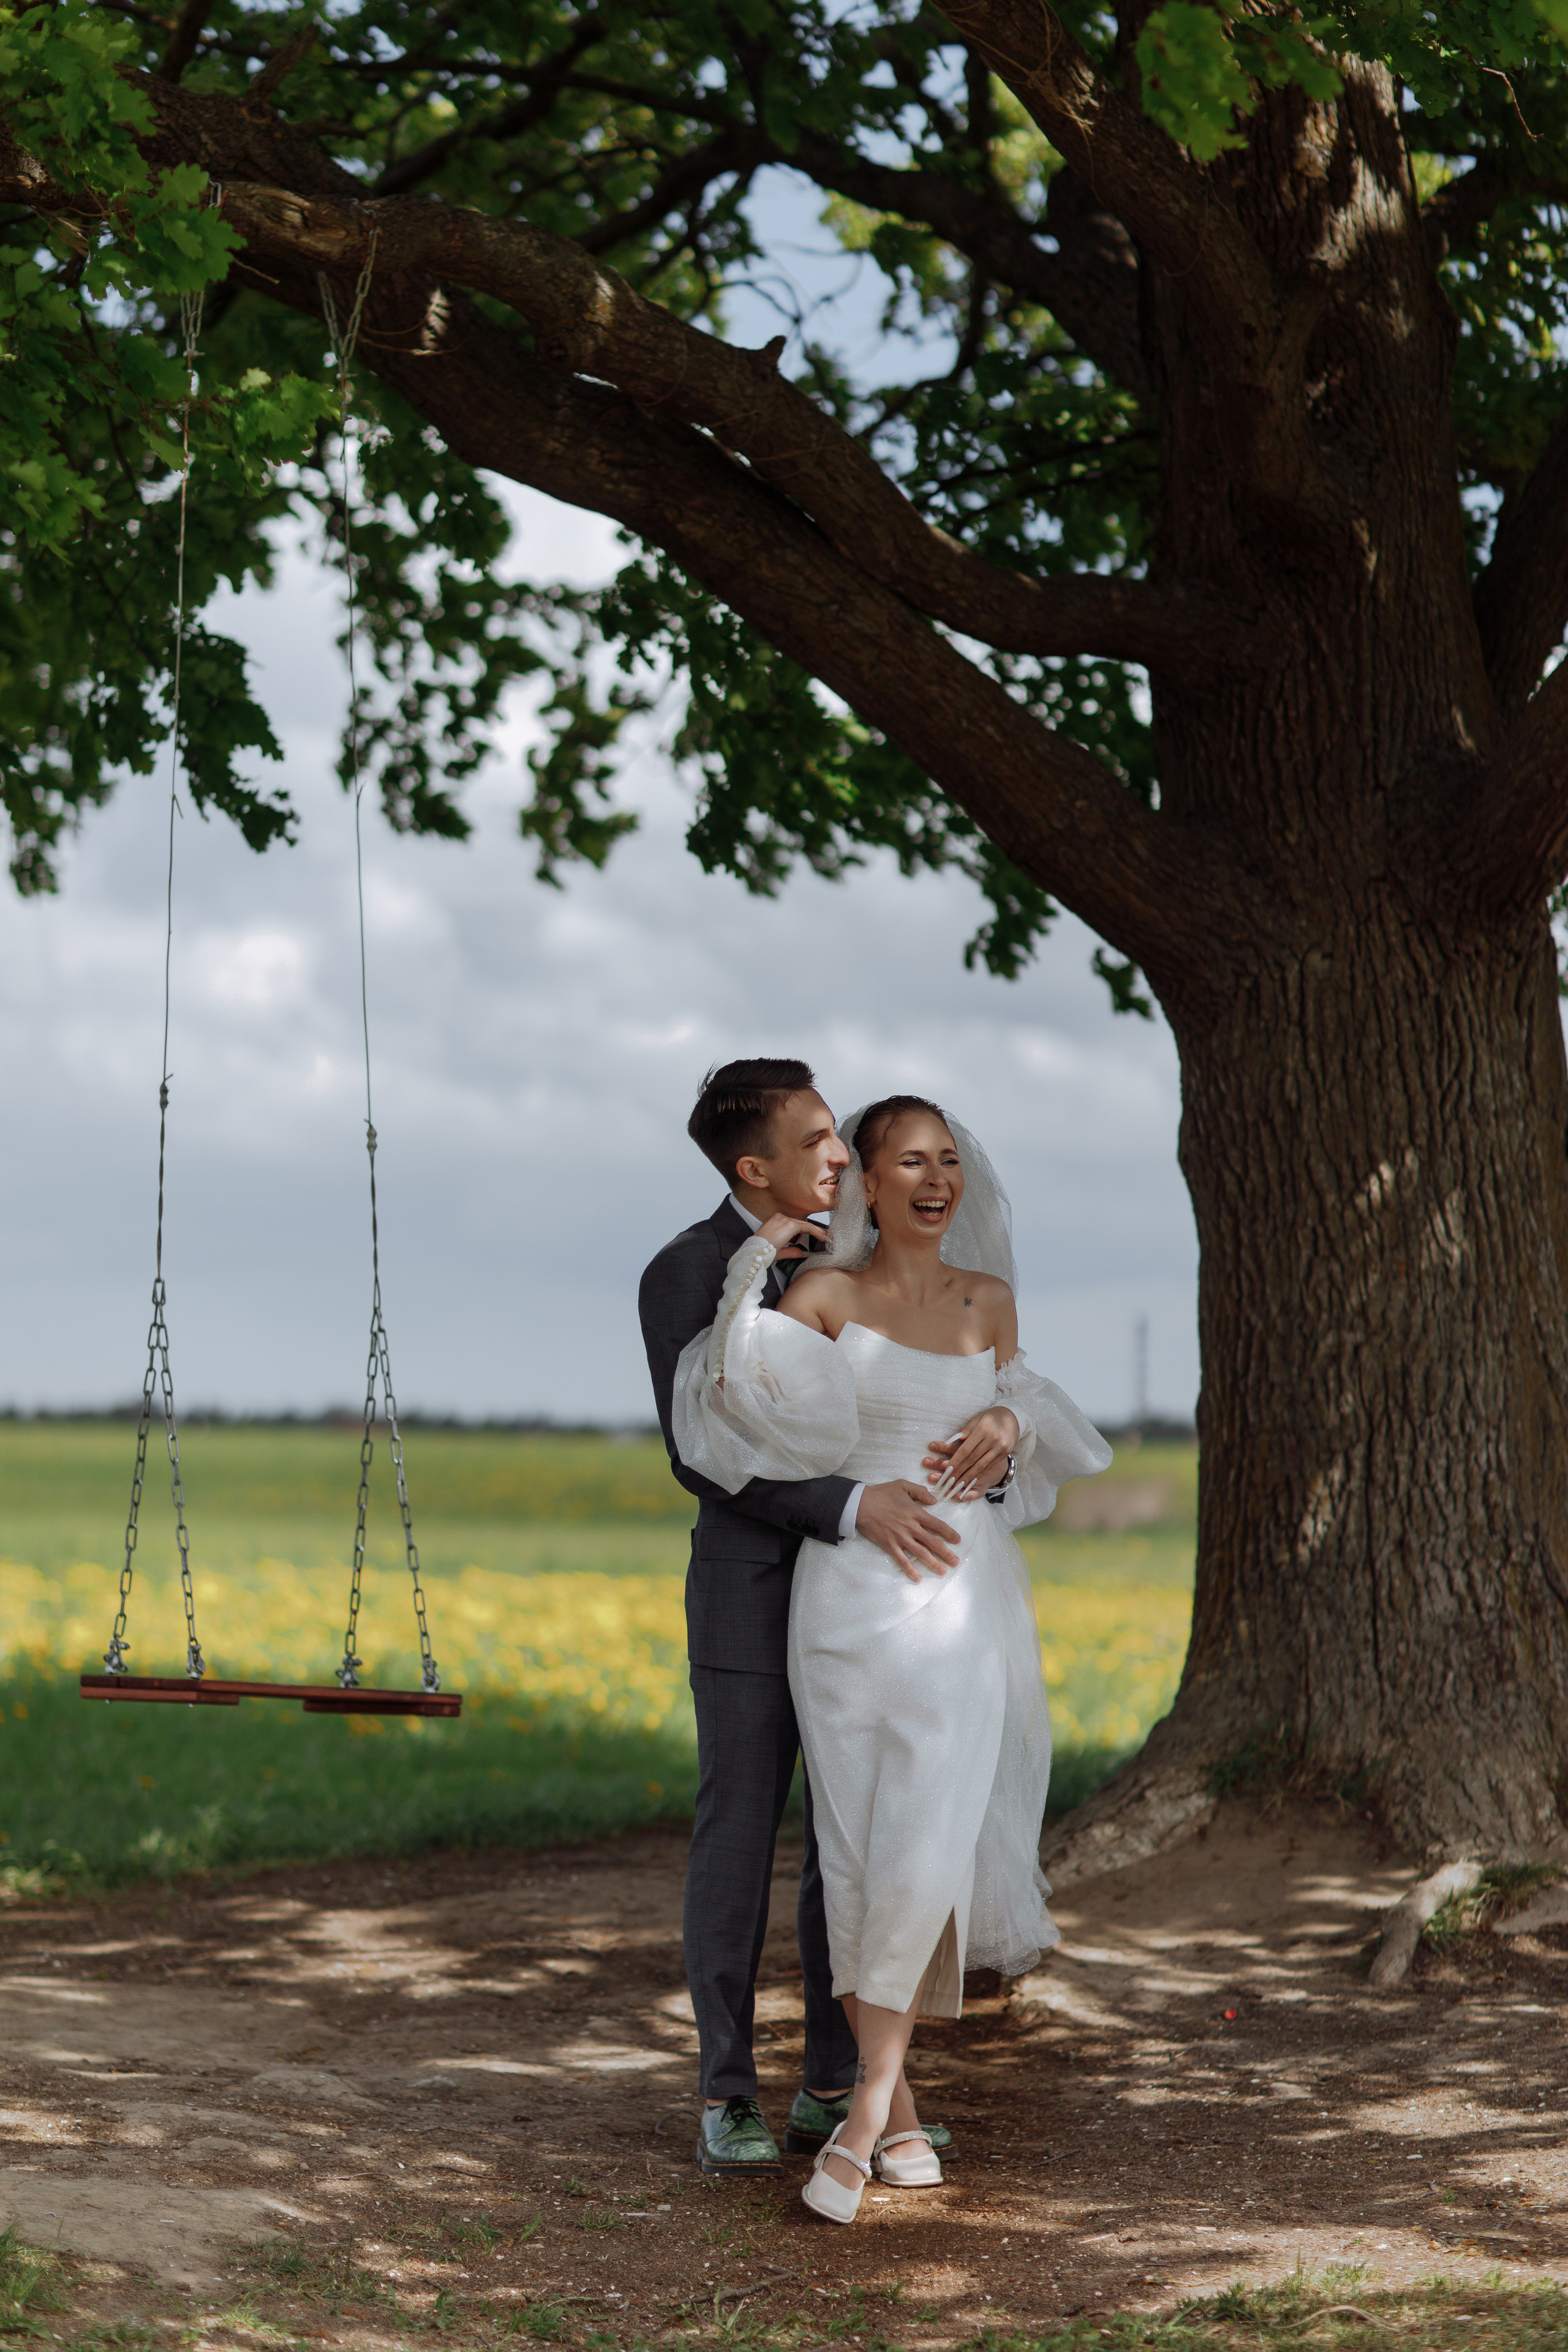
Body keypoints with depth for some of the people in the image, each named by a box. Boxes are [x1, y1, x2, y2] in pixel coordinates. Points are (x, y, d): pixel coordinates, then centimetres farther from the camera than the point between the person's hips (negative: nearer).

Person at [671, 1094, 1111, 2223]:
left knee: (927, 1846, -12)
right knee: (863, 1856, 0)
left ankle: (868, 2105, -2)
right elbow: (738, 1384, -17)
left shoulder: (990, 1300, 10)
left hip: (963, 1593, 2)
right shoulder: (822, 1294, -1)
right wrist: (759, 1255, -14)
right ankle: (900, 2116, 13)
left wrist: (1007, 1431, 1)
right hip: (851, 1591, -2)